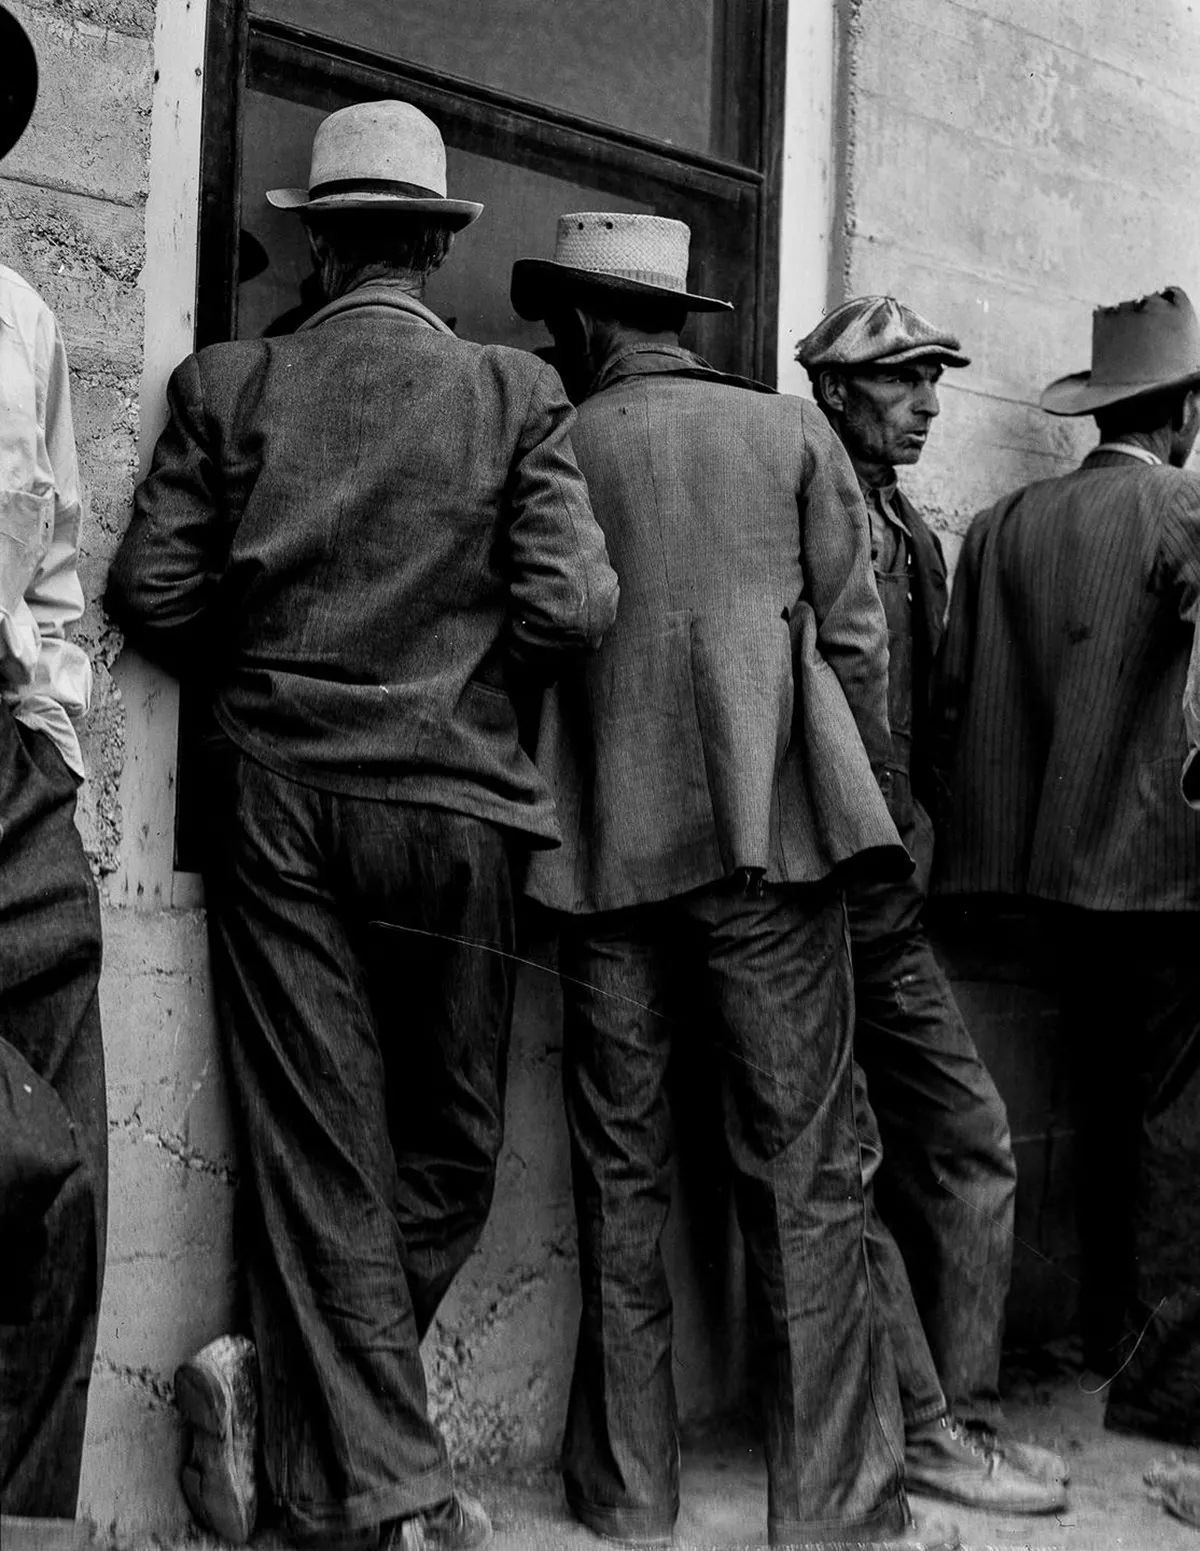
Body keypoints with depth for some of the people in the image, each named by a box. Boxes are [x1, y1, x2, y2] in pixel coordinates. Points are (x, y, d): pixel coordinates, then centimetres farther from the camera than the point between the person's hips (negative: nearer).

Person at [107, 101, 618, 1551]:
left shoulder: (228, 384, 3)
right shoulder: (514, 393, -1)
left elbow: (151, 592, -1)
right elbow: (571, 604, -8)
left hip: (279, 805, 2)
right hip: (455, 806, -1)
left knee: (315, 1152, 7)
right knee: (449, 1147, 14)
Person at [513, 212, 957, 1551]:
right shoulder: (791, 432, 8)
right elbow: (853, 637, 4)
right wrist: (857, 791, 13)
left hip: (606, 847, 1)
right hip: (769, 835, -1)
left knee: (621, 1175, 9)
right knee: (804, 1174, 3)